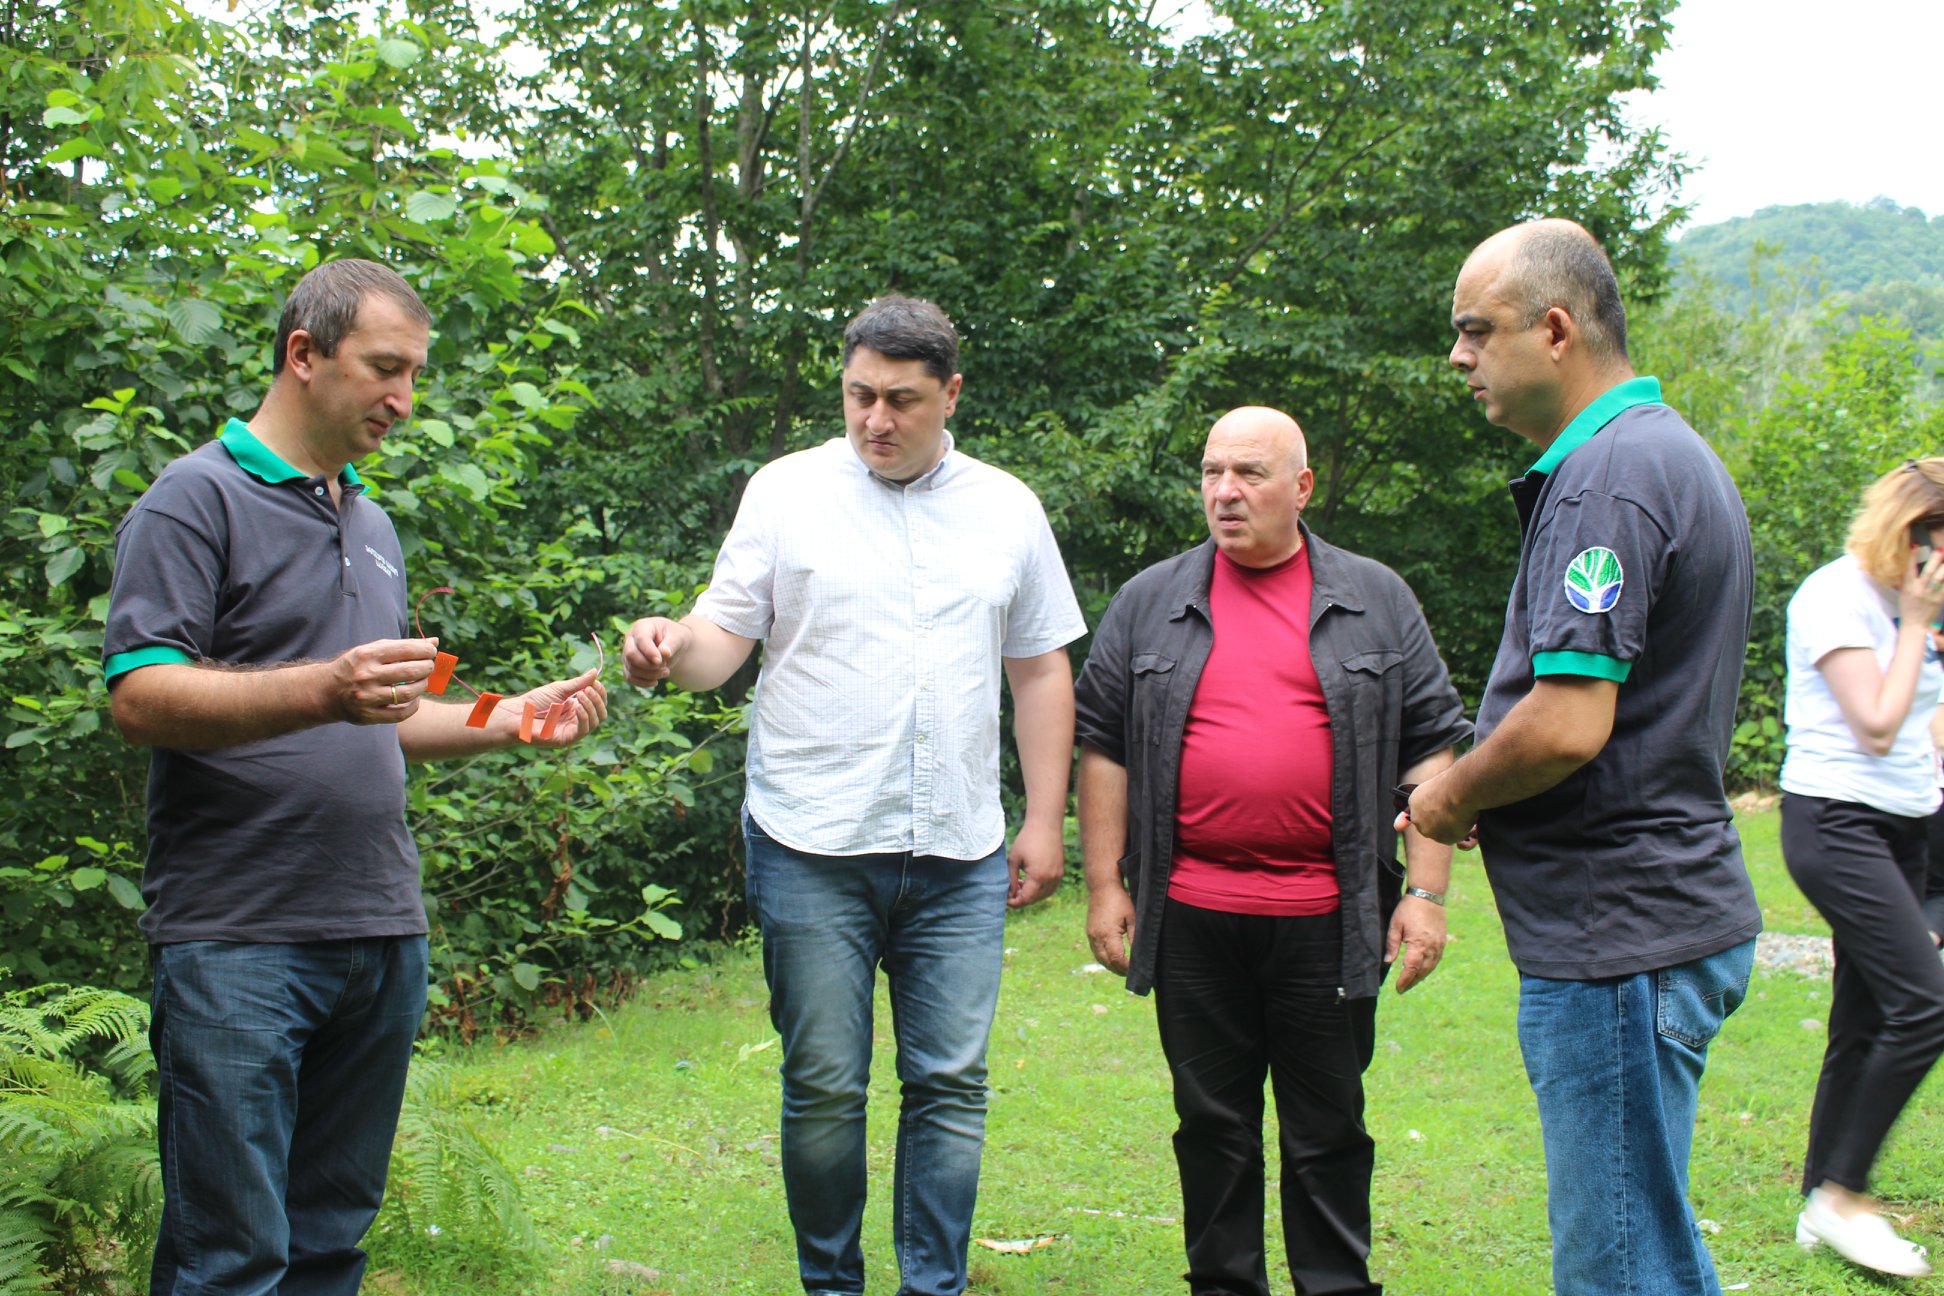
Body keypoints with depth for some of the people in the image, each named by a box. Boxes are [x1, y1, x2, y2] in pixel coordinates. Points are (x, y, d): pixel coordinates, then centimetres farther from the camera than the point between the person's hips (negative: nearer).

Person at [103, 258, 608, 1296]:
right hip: (237, 942, -7)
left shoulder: (372, 525, 21)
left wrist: (512, 719, 13)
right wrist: (325, 691, -27)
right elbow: (139, 697, -15)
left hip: (383, 936, 8)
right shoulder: (196, 499, -4)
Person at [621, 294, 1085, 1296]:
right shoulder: (788, 491, 3)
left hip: (959, 854, 2)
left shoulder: (1007, 509, 10)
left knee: (951, 1084, 3)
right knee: (824, 1089, 3)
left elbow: (1041, 669, 14)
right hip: (813, 847, -2)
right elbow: (726, 636, 0)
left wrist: (1044, 820, 9)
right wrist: (671, 645, -23)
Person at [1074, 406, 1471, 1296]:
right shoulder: (1150, 604, 8)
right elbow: (1103, 744, 9)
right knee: (1213, 1126, 10)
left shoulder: (1375, 602, 6)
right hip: (1192, 919, 1)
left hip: (1327, 921, -1)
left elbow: (1431, 747, 5)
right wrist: (1104, 886, 3)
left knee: (1328, 1132, 7)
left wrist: (1426, 894, -1)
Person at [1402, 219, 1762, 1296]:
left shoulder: (1608, 474, -17)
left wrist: (1454, 796, -6)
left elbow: (1569, 723, -25)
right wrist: (1475, 787, 14)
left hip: (1618, 936, -11)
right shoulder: (1669, 453, 17)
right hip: (1664, 910, 11)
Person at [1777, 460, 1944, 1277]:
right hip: (1837, 823, -9)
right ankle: (1841, 1193, -6)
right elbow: (1876, 726, -16)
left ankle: (1820, 1207, 14)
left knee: (1864, 1024, 8)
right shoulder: (1836, 595, -12)